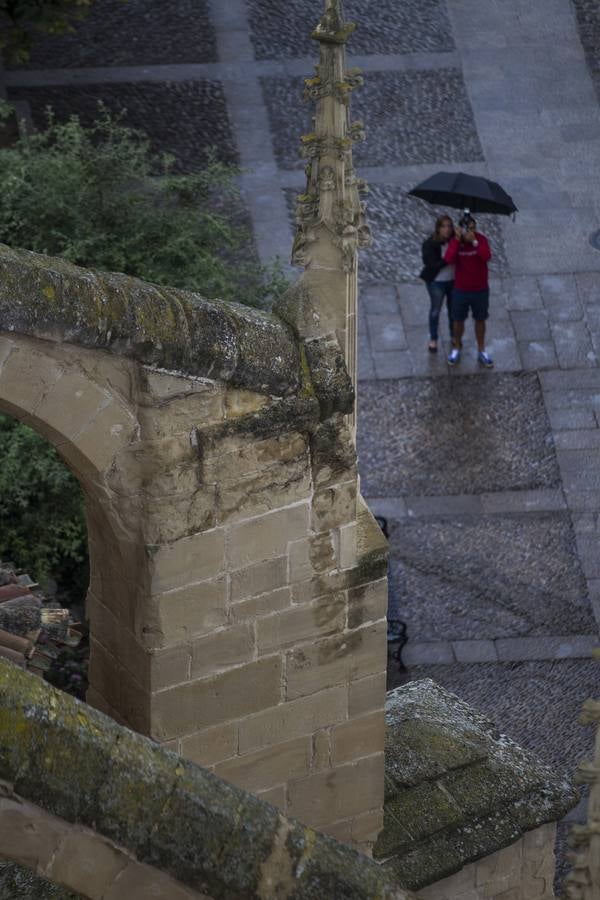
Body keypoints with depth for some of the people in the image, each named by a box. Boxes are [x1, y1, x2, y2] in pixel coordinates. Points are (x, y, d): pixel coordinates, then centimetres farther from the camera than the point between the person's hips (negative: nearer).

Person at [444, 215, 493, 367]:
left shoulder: (481, 239, -14)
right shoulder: (455, 241, -14)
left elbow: (487, 256, -31)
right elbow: (448, 259, -31)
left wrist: (474, 241, -40)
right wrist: (457, 240, -35)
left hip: (480, 290, 0)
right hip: (461, 290, 0)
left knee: (480, 320, 15)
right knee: (459, 320, 14)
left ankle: (481, 351, 31)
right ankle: (456, 349, 34)